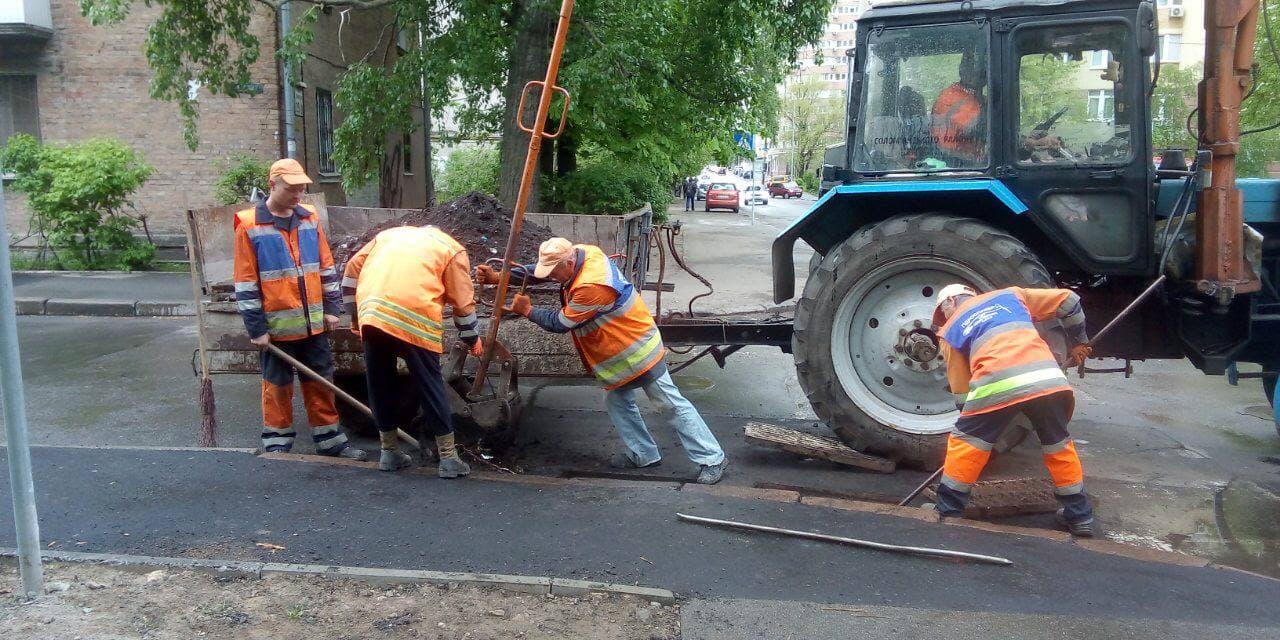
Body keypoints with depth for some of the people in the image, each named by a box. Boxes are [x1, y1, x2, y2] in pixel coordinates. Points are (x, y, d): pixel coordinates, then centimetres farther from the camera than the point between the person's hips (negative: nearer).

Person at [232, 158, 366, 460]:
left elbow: (326, 267, 10)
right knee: (278, 385, 9)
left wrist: (331, 308, 6)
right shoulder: (249, 226, -9)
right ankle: (277, 444, 22)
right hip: (276, 325, -4)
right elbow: (245, 283, -9)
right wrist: (256, 328, -10)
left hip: (314, 322, 4)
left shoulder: (309, 218, 5)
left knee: (320, 382, 11)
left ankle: (330, 440, 21)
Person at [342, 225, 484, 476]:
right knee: (430, 386, 7)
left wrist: (355, 317, 29)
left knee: (380, 385, 17)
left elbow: (351, 271, 22)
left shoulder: (388, 234, 29)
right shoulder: (452, 247, 18)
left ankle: (389, 452, 28)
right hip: (414, 319, -3)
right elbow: (463, 303, 14)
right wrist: (472, 339, 28)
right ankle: (449, 458, 12)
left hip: (371, 315, 3)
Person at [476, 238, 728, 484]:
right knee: (616, 402, 16)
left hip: (638, 351, -9)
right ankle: (643, 455, 27)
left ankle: (712, 459, 5)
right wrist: (498, 277, 0)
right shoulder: (581, 253, -7)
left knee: (671, 404, -3)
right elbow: (539, 271, 7)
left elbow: (559, 324, -18)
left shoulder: (590, 287, -33)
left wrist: (528, 311, -3)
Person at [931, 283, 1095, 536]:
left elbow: (961, 390, 24)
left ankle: (948, 512, 19)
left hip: (997, 385, -3)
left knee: (964, 444, 15)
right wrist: (1079, 341, 47)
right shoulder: (1010, 295, 32)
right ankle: (1079, 516, 33)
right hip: (1048, 378, 3)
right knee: (1059, 445, 24)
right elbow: (1068, 301, 34)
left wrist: (979, 424, 35)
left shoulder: (950, 331, 26)